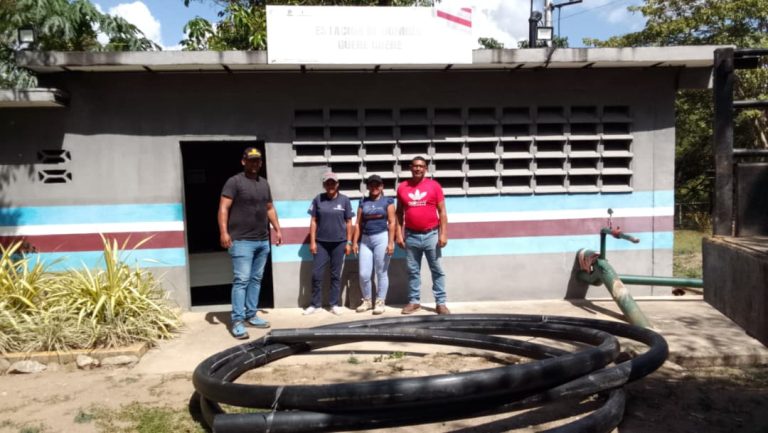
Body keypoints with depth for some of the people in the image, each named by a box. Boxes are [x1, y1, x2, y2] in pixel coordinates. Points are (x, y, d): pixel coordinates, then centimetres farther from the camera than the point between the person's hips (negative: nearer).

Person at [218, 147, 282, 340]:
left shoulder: (264, 183, 18)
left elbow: (270, 208, 24)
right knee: (242, 280, -8)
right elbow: (223, 208, -10)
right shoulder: (234, 181, -3)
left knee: (256, 280, 10)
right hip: (242, 241, -7)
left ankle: (251, 315, 18)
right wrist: (224, 232, -21)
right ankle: (237, 321, -5)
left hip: (263, 241, 7)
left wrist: (277, 230, 18)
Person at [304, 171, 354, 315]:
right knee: (316, 274, 0)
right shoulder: (318, 199, 1)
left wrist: (349, 242, 0)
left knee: (336, 275, 7)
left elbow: (348, 222, 3)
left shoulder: (344, 200, 0)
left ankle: (335, 304, 16)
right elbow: (313, 221, 3)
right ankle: (315, 303, 13)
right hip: (321, 243, 1)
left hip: (339, 243, 0)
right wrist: (312, 241, -2)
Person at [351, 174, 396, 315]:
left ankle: (380, 302, 12)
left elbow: (392, 222, -2)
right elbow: (358, 223, 11)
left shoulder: (388, 201, 4)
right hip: (365, 240, 3)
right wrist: (355, 242, 5)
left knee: (381, 273, 1)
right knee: (364, 274, 1)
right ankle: (367, 300, 19)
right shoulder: (363, 202, 13)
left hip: (382, 238, -3)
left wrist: (391, 242, -11)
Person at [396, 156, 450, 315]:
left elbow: (442, 211, 0)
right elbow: (399, 213, 9)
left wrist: (443, 234, -7)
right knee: (413, 271, 9)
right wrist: (399, 234, 3)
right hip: (411, 236, 2)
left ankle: (440, 303, 9)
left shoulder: (434, 185, -1)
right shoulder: (402, 187, 5)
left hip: (431, 235, -2)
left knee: (437, 270, 3)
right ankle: (414, 301, 19)